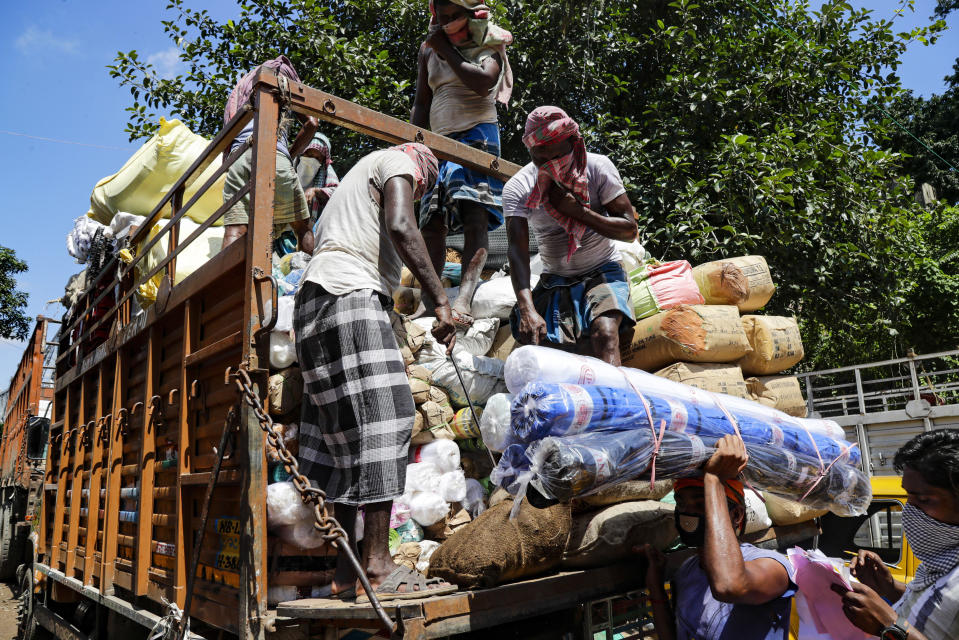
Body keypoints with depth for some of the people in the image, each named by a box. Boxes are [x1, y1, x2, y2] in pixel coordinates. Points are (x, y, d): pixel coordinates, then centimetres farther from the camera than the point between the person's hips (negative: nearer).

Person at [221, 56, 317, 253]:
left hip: (238, 158, 4)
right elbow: (311, 123, 7)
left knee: (234, 230, -10)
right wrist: (291, 154, 14)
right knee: (302, 226, 3)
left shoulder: (239, 91, 33)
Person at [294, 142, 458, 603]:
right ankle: (378, 565, -18)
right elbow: (401, 227, -11)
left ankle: (344, 572, 2)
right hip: (349, 294, -9)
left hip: (315, 303, 9)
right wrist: (441, 300, -15)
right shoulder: (397, 161, 11)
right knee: (379, 419, -15)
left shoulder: (353, 181, 38)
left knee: (344, 433, 2)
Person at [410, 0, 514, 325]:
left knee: (475, 215, -23)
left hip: (476, 134, -6)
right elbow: (421, 103, 18)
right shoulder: (428, 49, 18)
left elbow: (482, 83, -16)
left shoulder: (489, 44, 4)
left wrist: (447, 50, -8)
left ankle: (464, 299, -36)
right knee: (431, 223, -4)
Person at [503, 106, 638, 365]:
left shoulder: (598, 168, -9)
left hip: (603, 271, -2)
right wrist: (528, 309, -39)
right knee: (535, 339, -25)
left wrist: (576, 210, -20)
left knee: (605, 333, -31)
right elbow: (517, 250, -23)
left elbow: (629, 230, -8)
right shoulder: (517, 188, -10)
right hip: (555, 278, 2)